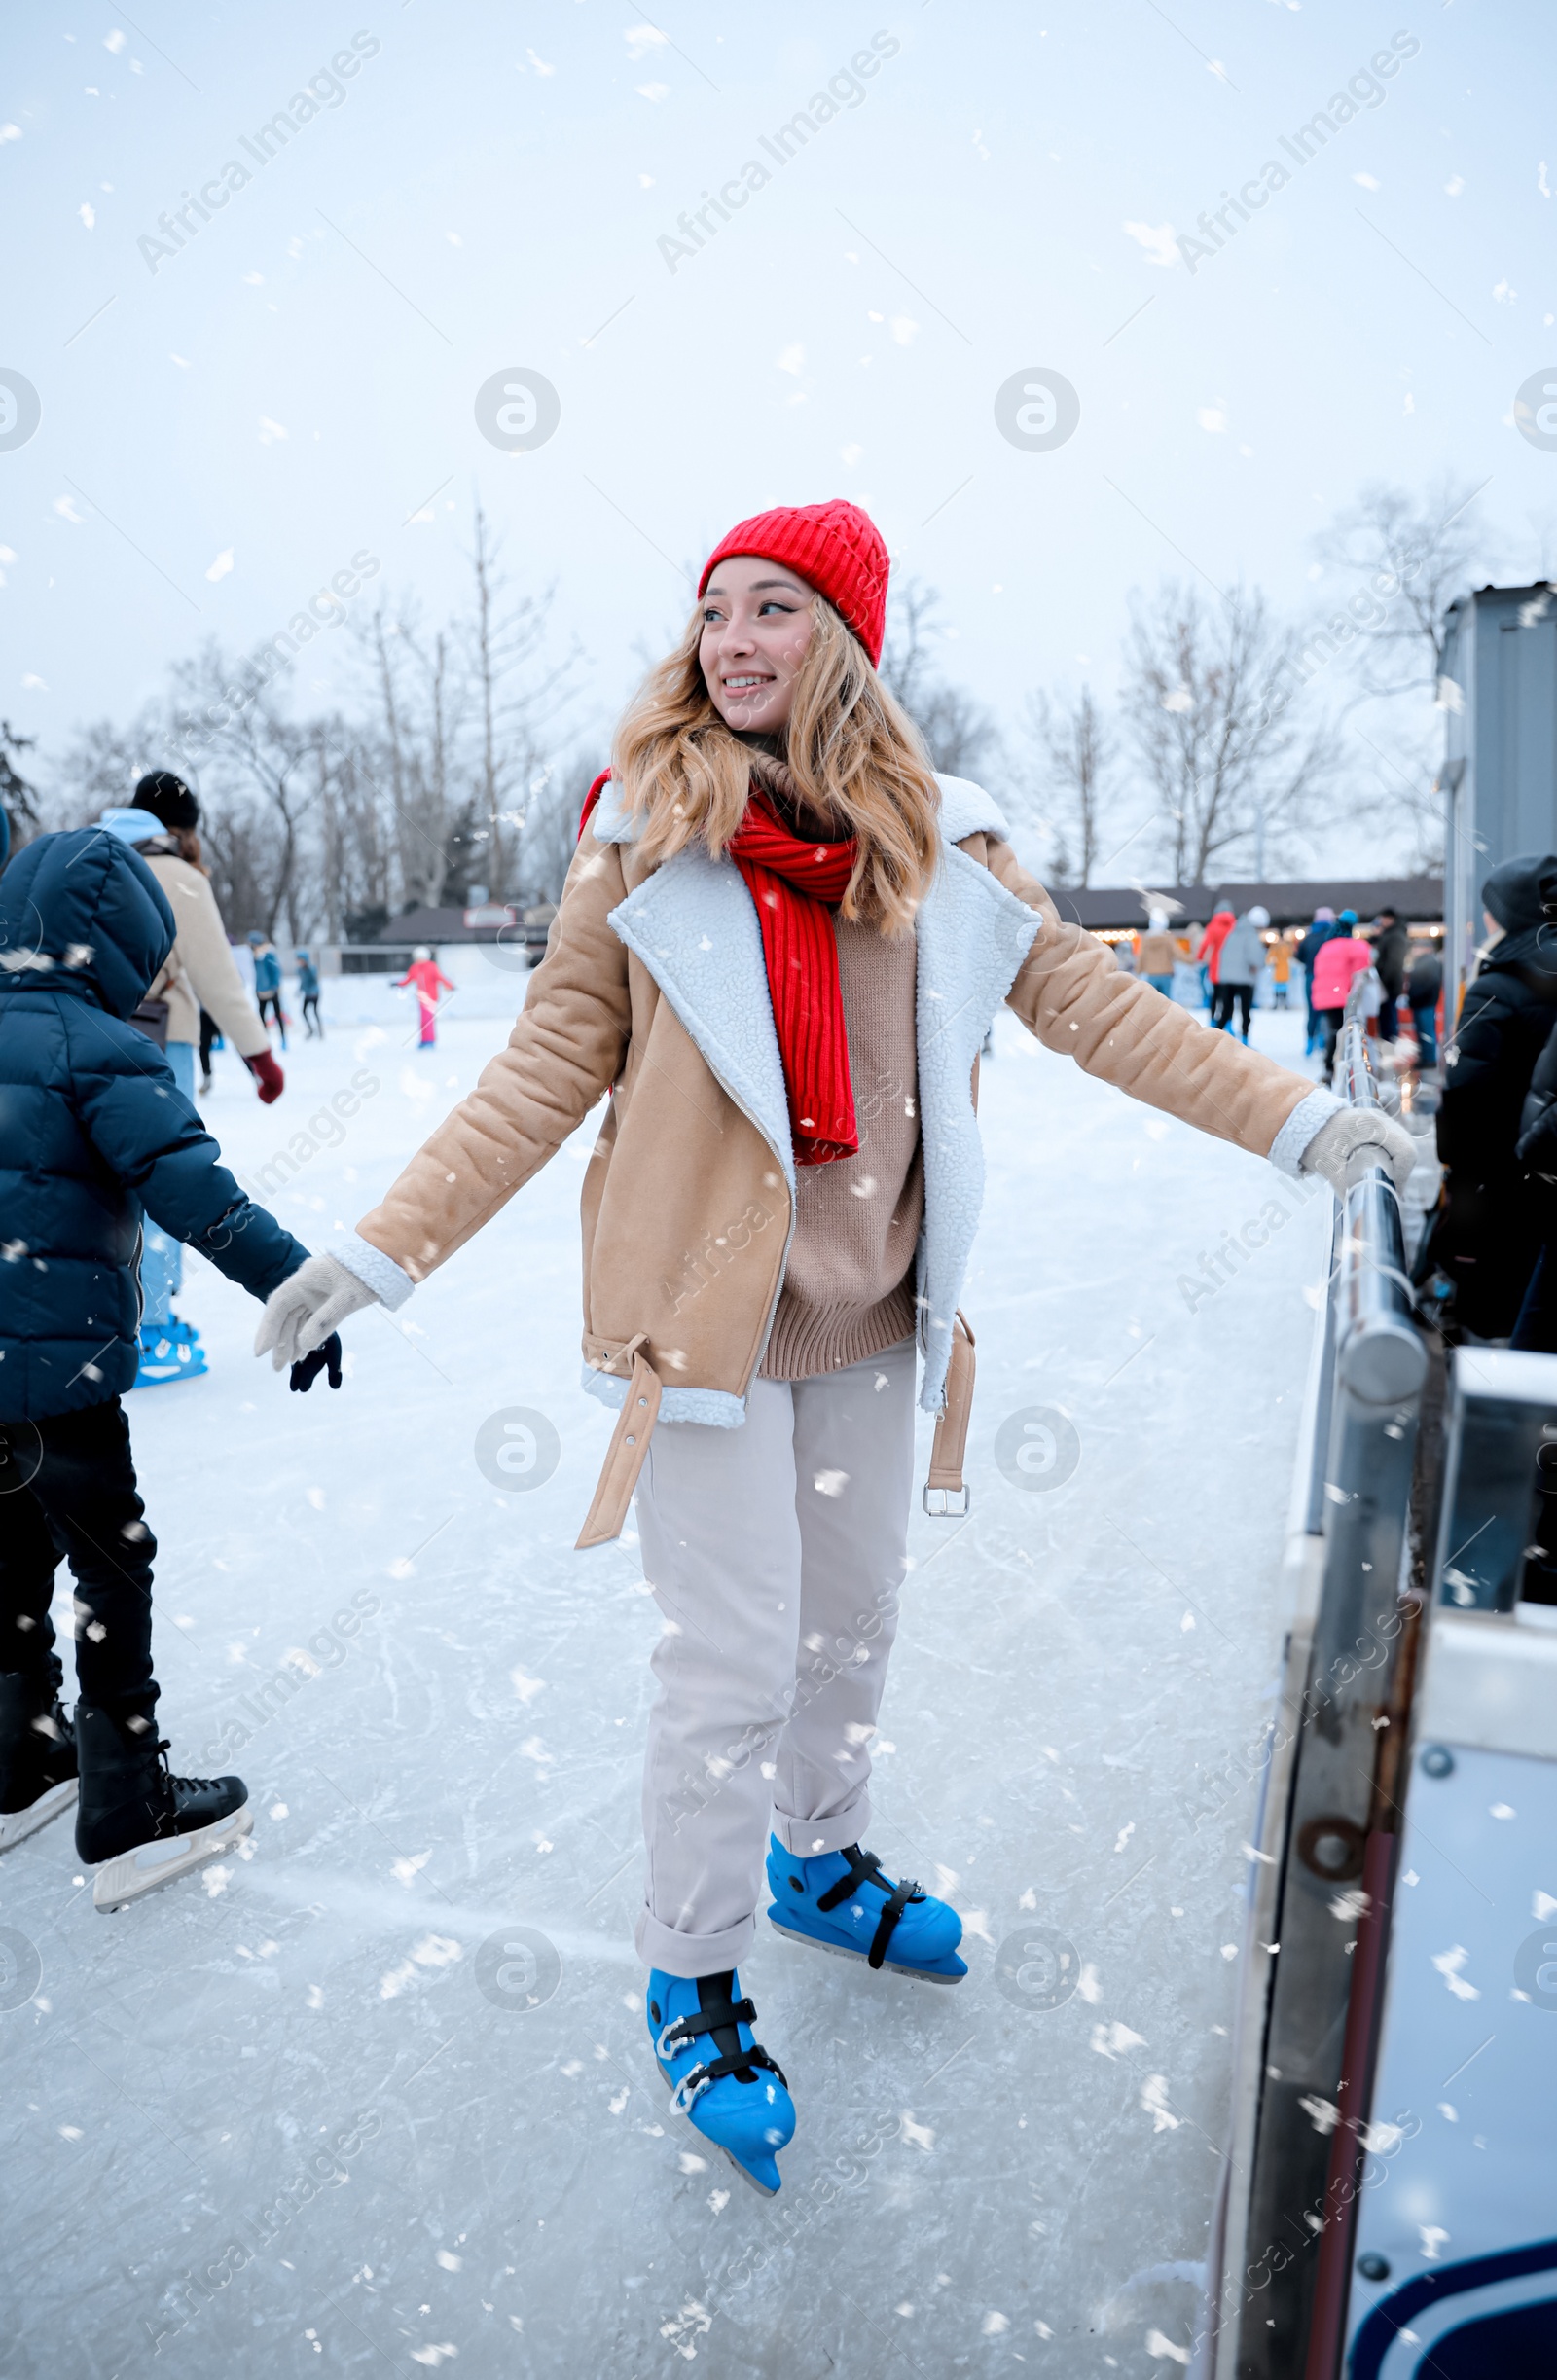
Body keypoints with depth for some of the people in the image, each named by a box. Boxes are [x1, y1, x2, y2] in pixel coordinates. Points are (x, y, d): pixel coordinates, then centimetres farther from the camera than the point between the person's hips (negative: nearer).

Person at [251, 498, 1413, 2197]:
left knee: (856, 1614, 19)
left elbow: (1082, 996, 5)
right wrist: (384, 1247, -9)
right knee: (737, 1660, 1)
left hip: (871, 1298, 4)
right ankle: (690, 1981, 26)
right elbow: (554, 1063, -4)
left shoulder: (935, 840, 2)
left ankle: (817, 1863, 47)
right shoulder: (644, 829, -5)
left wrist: (1292, 1117, 2)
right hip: (705, 1300, -4)